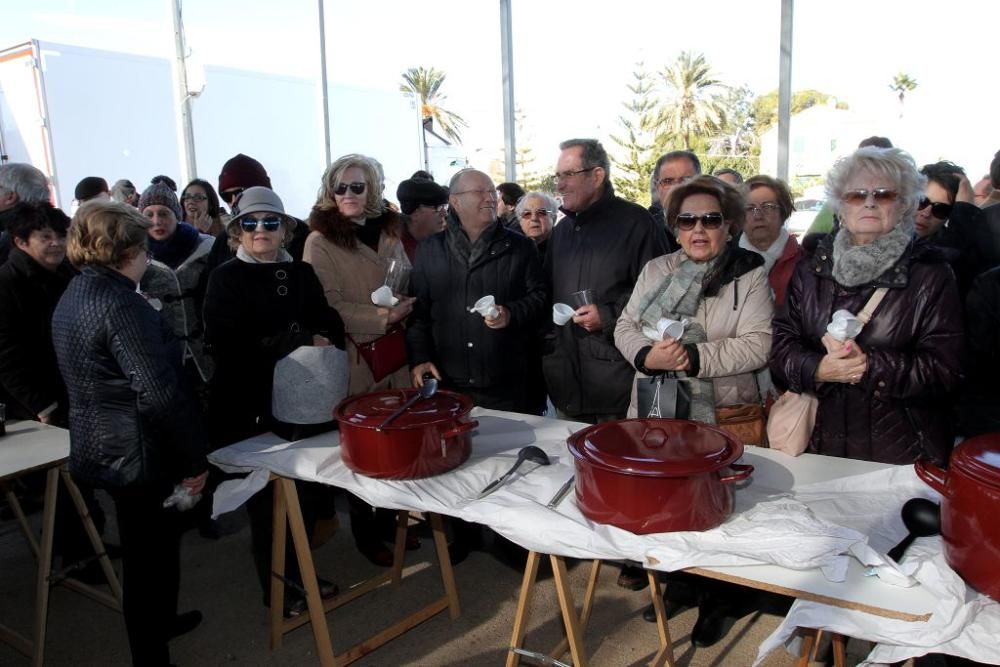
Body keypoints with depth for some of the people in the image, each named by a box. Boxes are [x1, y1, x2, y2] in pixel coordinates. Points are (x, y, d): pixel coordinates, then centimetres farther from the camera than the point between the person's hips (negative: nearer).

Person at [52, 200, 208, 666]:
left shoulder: (73, 296, 8)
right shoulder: (119, 303, -23)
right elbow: (158, 393, -27)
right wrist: (194, 457, -18)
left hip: (103, 447, 10)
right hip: (139, 452, -10)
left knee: (143, 547, 26)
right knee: (151, 553, 7)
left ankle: (158, 621, 47)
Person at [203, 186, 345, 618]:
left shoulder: (302, 273, 12)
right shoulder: (226, 278, -2)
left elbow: (330, 324, 10)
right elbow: (226, 343, -15)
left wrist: (322, 341, -14)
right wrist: (298, 341, -17)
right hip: (250, 404, -4)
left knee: (306, 490, 6)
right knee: (266, 497, 6)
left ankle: (299, 574, 29)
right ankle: (277, 588, 24)